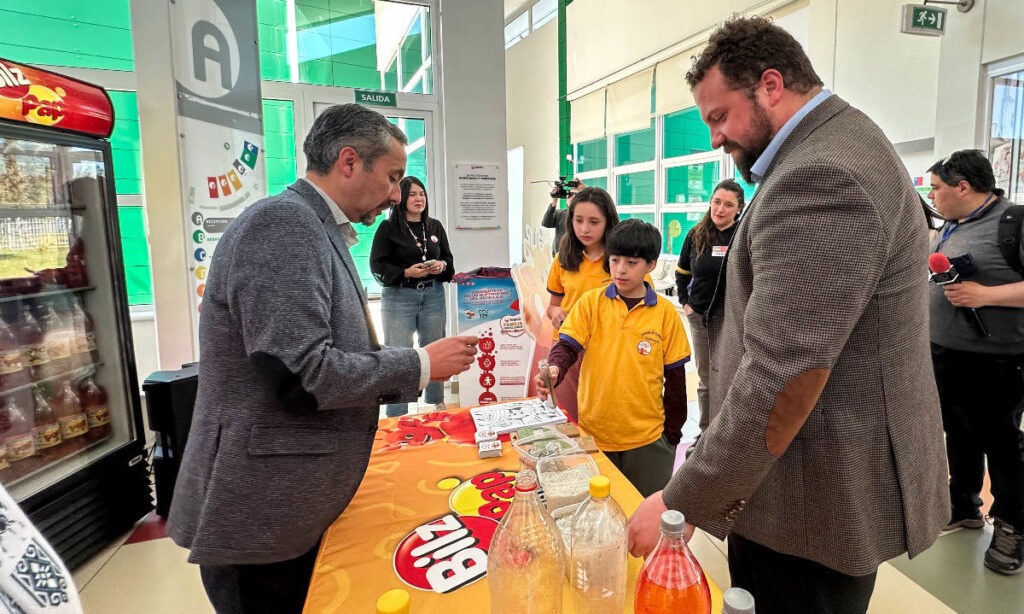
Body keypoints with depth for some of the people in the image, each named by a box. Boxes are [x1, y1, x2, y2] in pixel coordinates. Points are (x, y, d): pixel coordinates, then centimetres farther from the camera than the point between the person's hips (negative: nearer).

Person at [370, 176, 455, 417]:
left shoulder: (435, 227, 11)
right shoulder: (388, 227, -3)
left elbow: (449, 259, 17)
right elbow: (377, 264, -6)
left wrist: (442, 266, -6)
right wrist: (406, 273, -18)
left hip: (433, 296, 4)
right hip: (399, 297, -4)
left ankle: (436, 403, 31)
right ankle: (397, 416, 10)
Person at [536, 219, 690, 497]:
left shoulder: (666, 312, -3)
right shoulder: (591, 302, -2)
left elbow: (675, 375, 2)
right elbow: (567, 345, -9)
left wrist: (672, 434, 5)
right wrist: (554, 370, -32)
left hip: (646, 438, 0)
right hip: (594, 433, 1)